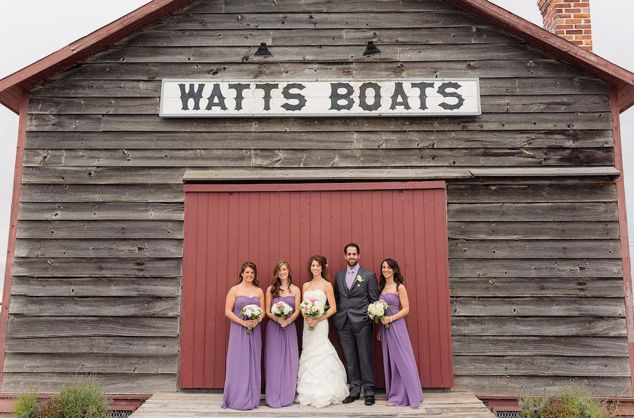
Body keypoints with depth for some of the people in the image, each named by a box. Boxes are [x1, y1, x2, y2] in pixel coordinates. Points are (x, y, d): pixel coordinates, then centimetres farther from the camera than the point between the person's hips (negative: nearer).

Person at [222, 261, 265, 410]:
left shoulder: (259, 291, 9)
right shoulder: (234, 290, -1)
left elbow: (263, 311, 10)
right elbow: (228, 311, -6)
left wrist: (257, 320, -11)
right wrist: (243, 322, -16)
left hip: (254, 331, 3)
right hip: (238, 330, -3)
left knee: (253, 363, 6)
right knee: (238, 363, -1)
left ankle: (252, 399, 17)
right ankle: (237, 398, 10)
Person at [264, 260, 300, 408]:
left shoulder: (295, 290, 4)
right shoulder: (270, 289, 4)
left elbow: (297, 310, 1)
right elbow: (267, 311, 2)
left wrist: (288, 321, -17)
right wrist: (277, 319, -16)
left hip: (289, 327, 1)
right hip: (273, 327, 0)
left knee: (289, 360, 3)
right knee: (274, 361, 2)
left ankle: (287, 395, 14)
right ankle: (274, 396, 10)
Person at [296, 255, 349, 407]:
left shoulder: (327, 285, -1)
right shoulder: (305, 286, 12)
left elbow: (333, 308, -5)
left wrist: (317, 319, -14)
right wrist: (306, 318, -8)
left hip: (320, 324, -5)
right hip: (307, 324, 5)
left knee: (319, 355, -6)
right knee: (308, 355, 5)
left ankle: (323, 394, 3)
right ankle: (309, 393, 14)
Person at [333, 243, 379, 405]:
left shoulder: (369, 275, 1)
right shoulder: (338, 276, 12)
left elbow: (374, 299, 0)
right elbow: (336, 298, 15)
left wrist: (373, 320, -6)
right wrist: (335, 318, 6)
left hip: (362, 322, -3)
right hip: (343, 323, 3)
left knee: (365, 357, 0)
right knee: (350, 358, 8)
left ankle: (369, 390, 10)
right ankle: (354, 389, 18)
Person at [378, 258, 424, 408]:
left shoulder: (400, 287, -5)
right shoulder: (383, 287, 13)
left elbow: (406, 309, -9)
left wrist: (391, 318, -19)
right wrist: (380, 330, 12)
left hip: (396, 326, -6)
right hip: (385, 328, 6)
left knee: (401, 360, -2)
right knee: (389, 361, 9)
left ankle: (405, 396, 7)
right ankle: (394, 395, 18)